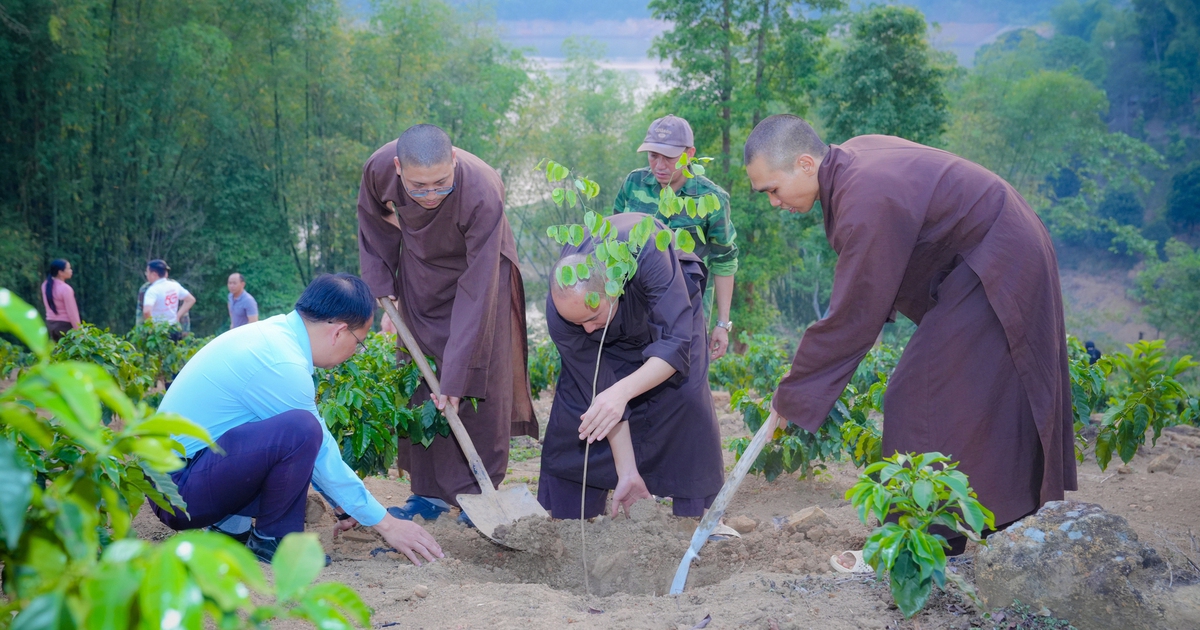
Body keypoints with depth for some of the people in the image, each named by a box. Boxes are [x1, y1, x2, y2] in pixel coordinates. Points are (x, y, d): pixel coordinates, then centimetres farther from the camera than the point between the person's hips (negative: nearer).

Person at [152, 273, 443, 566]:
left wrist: (343, 502, 25)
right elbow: (321, 455, -12)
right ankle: (272, 541, -7)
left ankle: (230, 525, 7)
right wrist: (385, 523, -3)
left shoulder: (271, 331, 8)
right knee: (300, 430, -27)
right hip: (178, 489, -10)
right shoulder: (282, 364, -21)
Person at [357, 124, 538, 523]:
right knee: (419, 380, 0)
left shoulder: (483, 194, -40)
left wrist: (455, 375, -37)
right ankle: (430, 492, 6)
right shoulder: (378, 169, -28)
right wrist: (381, 287, -4)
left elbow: (476, 292, -37)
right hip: (420, 273, 4)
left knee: (477, 383, -7)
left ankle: (479, 493, 2)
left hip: (478, 267, -3)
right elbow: (373, 220, -1)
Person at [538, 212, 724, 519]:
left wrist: (622, 391, -60)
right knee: (577, 399, -10)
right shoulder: (559, 313, -34)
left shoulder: (647, 256, -46)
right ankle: (566, 517, 3)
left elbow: (676, 343, -45)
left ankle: (696, 515, -8)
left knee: (686, 394, -19)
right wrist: (627, 473, -27)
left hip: (671, 299, -2)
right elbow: (602, 389, -28)